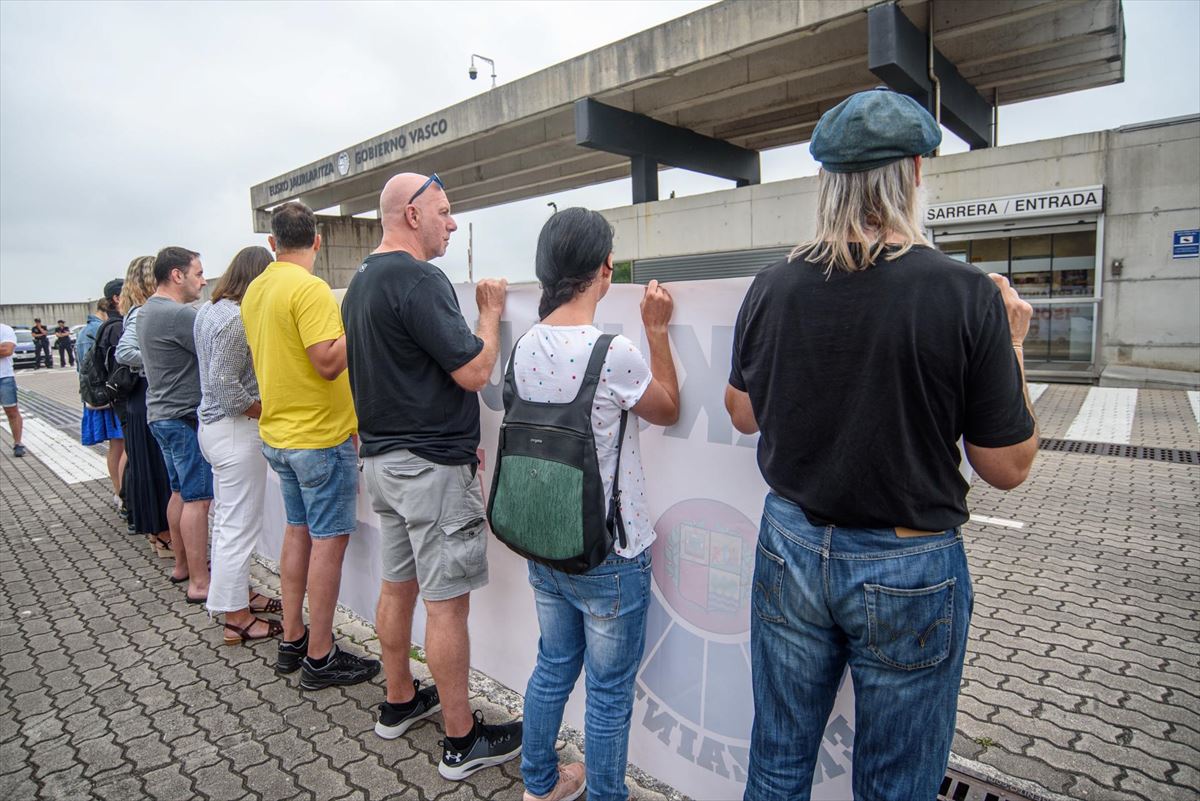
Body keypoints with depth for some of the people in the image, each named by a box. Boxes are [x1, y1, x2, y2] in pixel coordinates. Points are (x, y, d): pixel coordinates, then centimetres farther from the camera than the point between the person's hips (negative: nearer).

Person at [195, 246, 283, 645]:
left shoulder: (208, 310, 10)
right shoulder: (237, 319, -20)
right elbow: (226, 384, -24)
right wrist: (266, 411, -13)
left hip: (211, 422, 10)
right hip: (235, 430, -10)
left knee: (226, 518, 19)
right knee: (240, 525, 0)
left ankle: (234, 594, 34)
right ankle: (237, 618, 10)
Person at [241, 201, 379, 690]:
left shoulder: (255, 291, 10)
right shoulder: (310, 289, -18)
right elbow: (329, 363, -24)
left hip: (278, 432, 9)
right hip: (321, 435, -9)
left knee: (298, 531, 17)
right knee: (329, 540, 0)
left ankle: (292, 641, 27)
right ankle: (319, 658, 9)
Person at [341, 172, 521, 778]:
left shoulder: (360, 282, 13)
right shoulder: (419, 279, -18)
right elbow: (474, 371, -20)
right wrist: (491, 312, -3)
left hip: (382, 456, 10)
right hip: (431, 464, -10)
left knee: (397, 584, 19)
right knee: (447, 602, 0)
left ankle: (400, 702, 36)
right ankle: (462, 740, 14)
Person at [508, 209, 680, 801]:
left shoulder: (524, 347, -3)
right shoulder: (613, 353, -23)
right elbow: (668, 411, -5)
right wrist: (657, 331, -1)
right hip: (609, 556, -7)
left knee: (553, 667, 25)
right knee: (609, 690, 14)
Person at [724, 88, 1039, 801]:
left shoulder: (773, 288, -7)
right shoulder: (968, 295, -16)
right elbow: (1008, 467, -8)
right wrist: (1012, 345, 4)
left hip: (792, 549, 3)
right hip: (910, 570, -2)